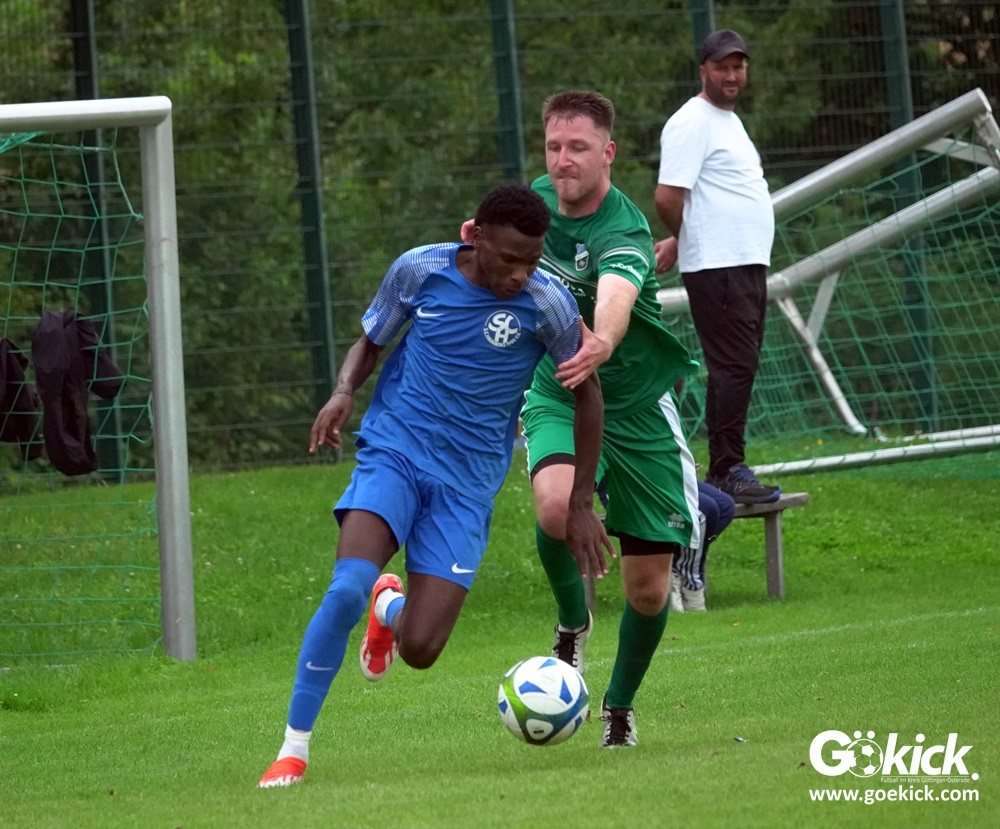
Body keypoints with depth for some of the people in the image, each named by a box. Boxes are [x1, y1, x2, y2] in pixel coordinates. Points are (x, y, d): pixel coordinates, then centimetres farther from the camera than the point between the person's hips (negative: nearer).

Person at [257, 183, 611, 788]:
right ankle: (294, 748, -13)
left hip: (470, 480, 0)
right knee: (348, 586, -27)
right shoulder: (420, 270, -6)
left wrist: (582, 504, 5)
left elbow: (586, 392, 4)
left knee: (420, 649, -8)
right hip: (394, 449, 0)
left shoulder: (546, 302, -11)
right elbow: (370, 342, 12)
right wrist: (344, 392, -10)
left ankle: (389, 609, 33)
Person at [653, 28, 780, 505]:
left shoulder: (729, 120, 20)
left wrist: (681, 243, 16)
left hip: (748, 264, 10)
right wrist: (684, 240, -1)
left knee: (739, 368, 11)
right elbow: (667, 197, -18)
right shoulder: (692, 122, -11)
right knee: (732, 368, -12)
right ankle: (727, 472, -12)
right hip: (717, 268, -10)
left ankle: (726, 471, 16)